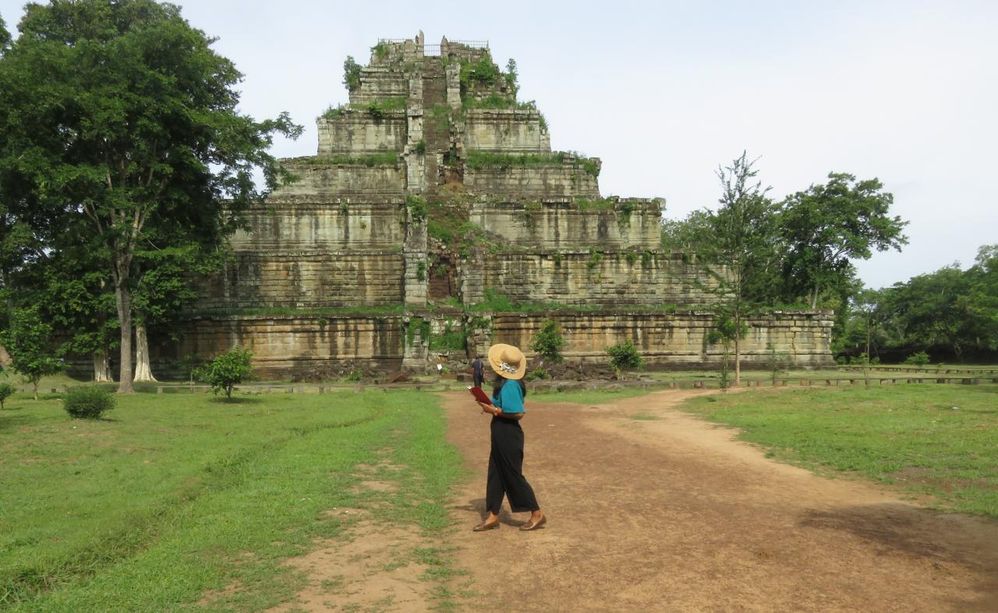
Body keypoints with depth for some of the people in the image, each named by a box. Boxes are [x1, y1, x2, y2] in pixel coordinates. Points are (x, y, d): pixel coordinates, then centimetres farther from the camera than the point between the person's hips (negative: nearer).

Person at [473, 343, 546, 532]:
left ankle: (537, 514, 14)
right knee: (495, 474, 14)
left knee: (513, 475, 1)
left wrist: (494, 410, -18)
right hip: (501, 435, 10)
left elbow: (517, 413, -25)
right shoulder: (505, 382, 7)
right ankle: (493, 516, 23)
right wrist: (491, 405, 5)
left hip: (508, 435, -10)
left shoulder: (510, 385, -22)